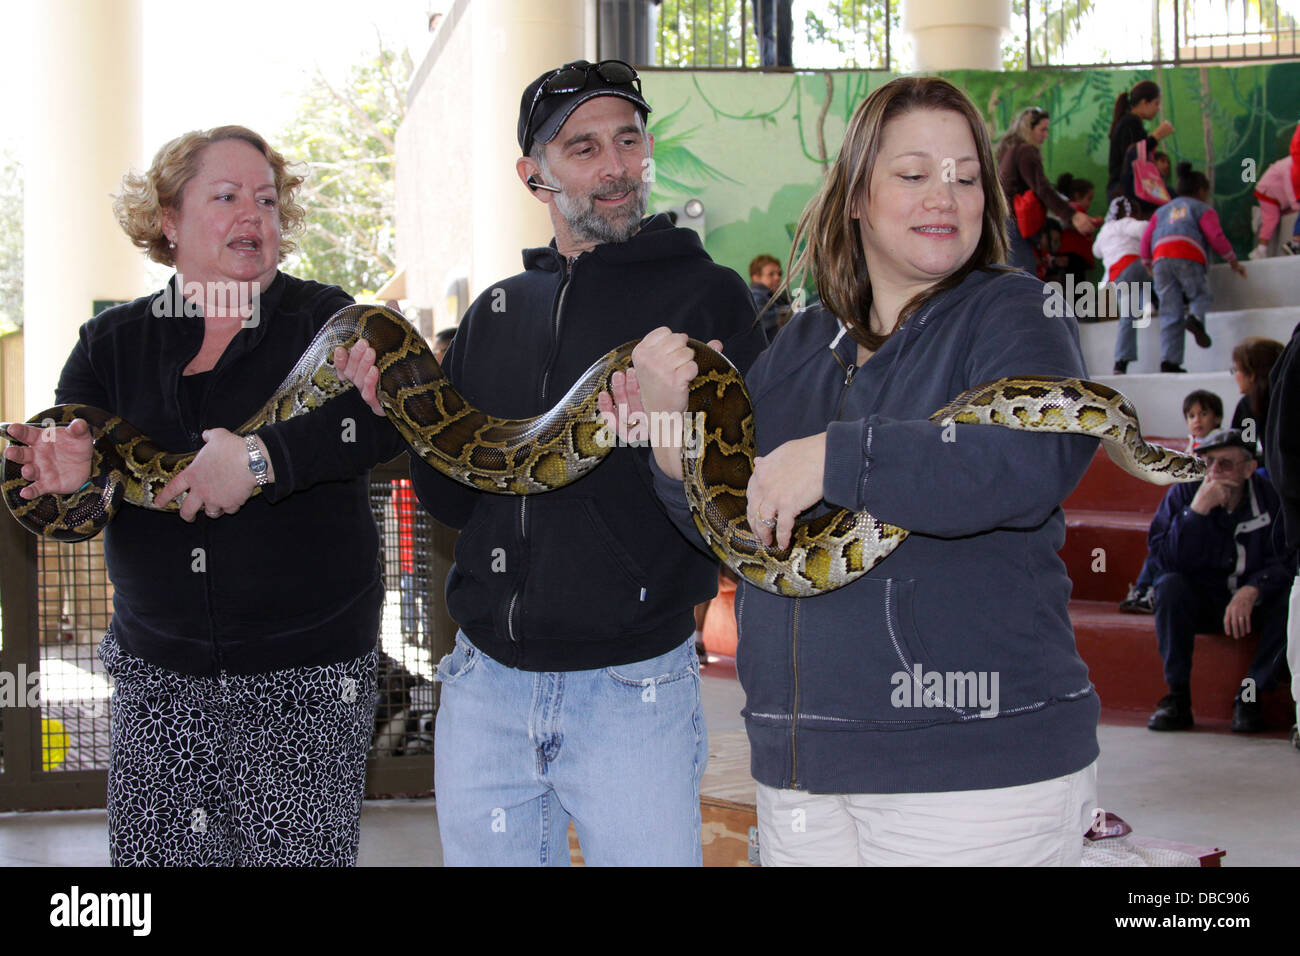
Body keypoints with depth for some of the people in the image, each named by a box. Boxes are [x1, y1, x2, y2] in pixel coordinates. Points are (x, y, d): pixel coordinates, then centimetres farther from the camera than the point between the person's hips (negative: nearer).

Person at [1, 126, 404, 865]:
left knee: (299, 852, -1)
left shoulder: (325, 320, 0)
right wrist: (67, 475, -23)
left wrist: (260, 457, -31)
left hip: (307, 676, -2)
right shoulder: (112, 343, 8)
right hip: (157, 674, 3)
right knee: (148, 875, 4)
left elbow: (392, 413, -20)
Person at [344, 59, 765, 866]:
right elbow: (454, 498, 13)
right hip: (485, 687, 5)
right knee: (482, 851, 14)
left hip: (633, 688, -4)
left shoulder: (705, 296, -3)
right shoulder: (497, 312, 12)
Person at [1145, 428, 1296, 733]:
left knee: (1289, 600, -28)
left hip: (1254, 601, 0)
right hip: (1200, 602, 0)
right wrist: (1197, 510, -32)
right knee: (1169, 585, -29)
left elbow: (1285, 562, -16)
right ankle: (1177, 696, -23)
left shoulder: (1269, 497, -11)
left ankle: (1249, 696, -16)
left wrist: (1252, 591, -34)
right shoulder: (1184, 493, -11)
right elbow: (1165, 558, -21)